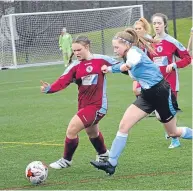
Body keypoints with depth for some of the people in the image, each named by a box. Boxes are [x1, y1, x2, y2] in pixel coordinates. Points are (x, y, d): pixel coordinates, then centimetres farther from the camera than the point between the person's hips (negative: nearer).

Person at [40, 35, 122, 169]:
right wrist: (49, 88, -31)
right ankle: (103, 154, 57)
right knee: (92, 133, 28)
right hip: (84, 105, 6)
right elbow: (63, 82, -14)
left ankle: (66, 160, 5)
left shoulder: (101, 60, -10)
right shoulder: (75, 66, -1)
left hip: (97, 105, -6)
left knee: (72, 129, -15)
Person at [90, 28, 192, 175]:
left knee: (173, 132, 10)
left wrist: (128, 65, -71)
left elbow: (136, 58, -51)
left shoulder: (133, 51, -23)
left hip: (161, 93, -8)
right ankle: (111, 164, -5)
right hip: (147, 95, 8)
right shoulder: (128, 56, 3)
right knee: (124, 126, -6)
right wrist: (109, 69, 27)